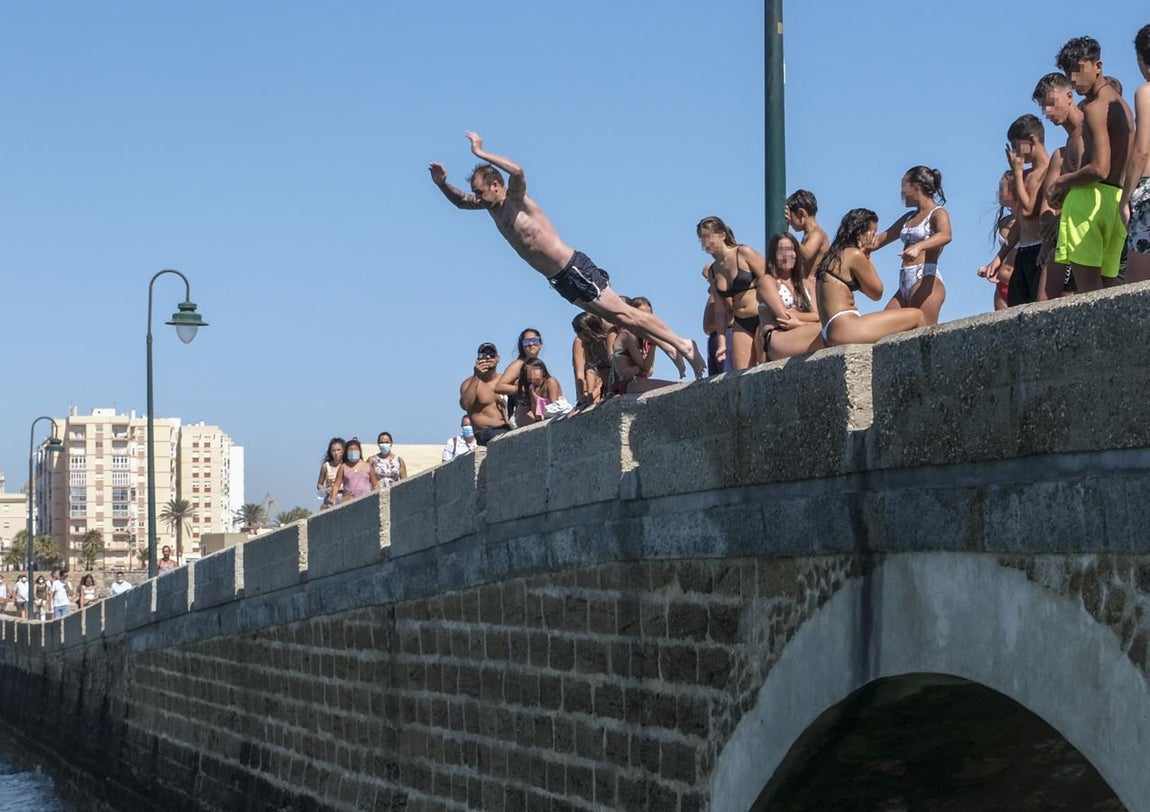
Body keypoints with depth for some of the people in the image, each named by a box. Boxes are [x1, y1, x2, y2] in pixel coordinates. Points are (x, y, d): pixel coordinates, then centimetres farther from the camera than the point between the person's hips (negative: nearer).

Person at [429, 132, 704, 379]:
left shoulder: (515, 200, -13)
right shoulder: (493, 207, 12)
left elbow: (517, 171, -35)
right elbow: (461, 202, 27)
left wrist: (480, 153, -31)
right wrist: (442, 183, 7)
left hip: (574, 268, -9)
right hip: (560, 279, 9)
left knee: (622, 313, -8)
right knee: (616, 317, 10)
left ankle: (681, 344, -5)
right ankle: (670, 348, 14)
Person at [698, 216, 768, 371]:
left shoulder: (744, 253, -5)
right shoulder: (711, 270, 12)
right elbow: (720, 309, 13)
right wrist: (721, 342, 9)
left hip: (762, 318, -6)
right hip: (740, 325, 6)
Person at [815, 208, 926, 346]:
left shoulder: (834, 256, 20)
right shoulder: (854, 254, -6)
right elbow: (877, 294, 3)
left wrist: (864, 256, 12)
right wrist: (867, 256, 6)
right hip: (845, 328, -10)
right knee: (917, 316, -8)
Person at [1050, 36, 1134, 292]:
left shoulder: (1095, 107, -10)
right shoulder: (1122, 105, 20)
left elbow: (1099, 169, -20)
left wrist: (1064, 182, -5)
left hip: (1090, 197, -9)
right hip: (1116, 199, 9)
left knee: (1088, 291, -13)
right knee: (1108, 288, 6)